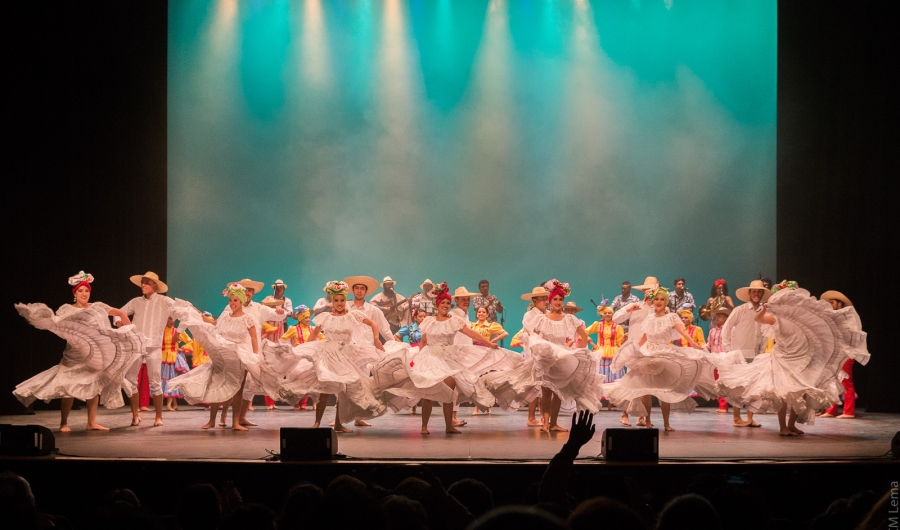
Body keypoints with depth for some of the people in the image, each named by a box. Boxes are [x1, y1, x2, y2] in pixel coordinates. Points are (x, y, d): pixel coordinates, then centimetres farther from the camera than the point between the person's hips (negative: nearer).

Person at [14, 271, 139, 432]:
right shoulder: (66, 310, 0)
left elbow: (121, 313, 14)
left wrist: (128, 332, 6)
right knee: (70, 388, -8)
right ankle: (63, 423, 1)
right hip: (75, 355, -3)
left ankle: (92, 422, 10)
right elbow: (53, 322, -13)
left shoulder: (98, 307, 7)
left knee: (94, 387, 4)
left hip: (95, 355, 3)